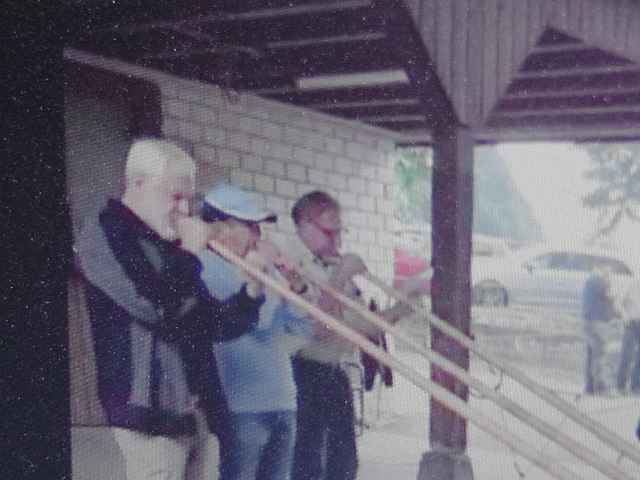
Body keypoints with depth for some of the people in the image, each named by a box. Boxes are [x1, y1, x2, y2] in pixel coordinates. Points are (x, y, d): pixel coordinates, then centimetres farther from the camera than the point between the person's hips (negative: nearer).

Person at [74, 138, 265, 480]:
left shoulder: (167, 246, 16)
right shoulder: (104, 237, -7)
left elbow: (211, 324, 16)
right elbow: (155, 306, -21)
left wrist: (251, 293, 0)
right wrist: (189, 254, -8)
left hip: (186, 410, 8)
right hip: (149, 414, -8)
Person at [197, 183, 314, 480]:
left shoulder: (263, 270, 15)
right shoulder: (207, 267, -10)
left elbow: (301, 331, 13)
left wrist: (295, 288, -2)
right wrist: (259, 270, -14)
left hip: (282, 404, 8)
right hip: (241, 408, -8)